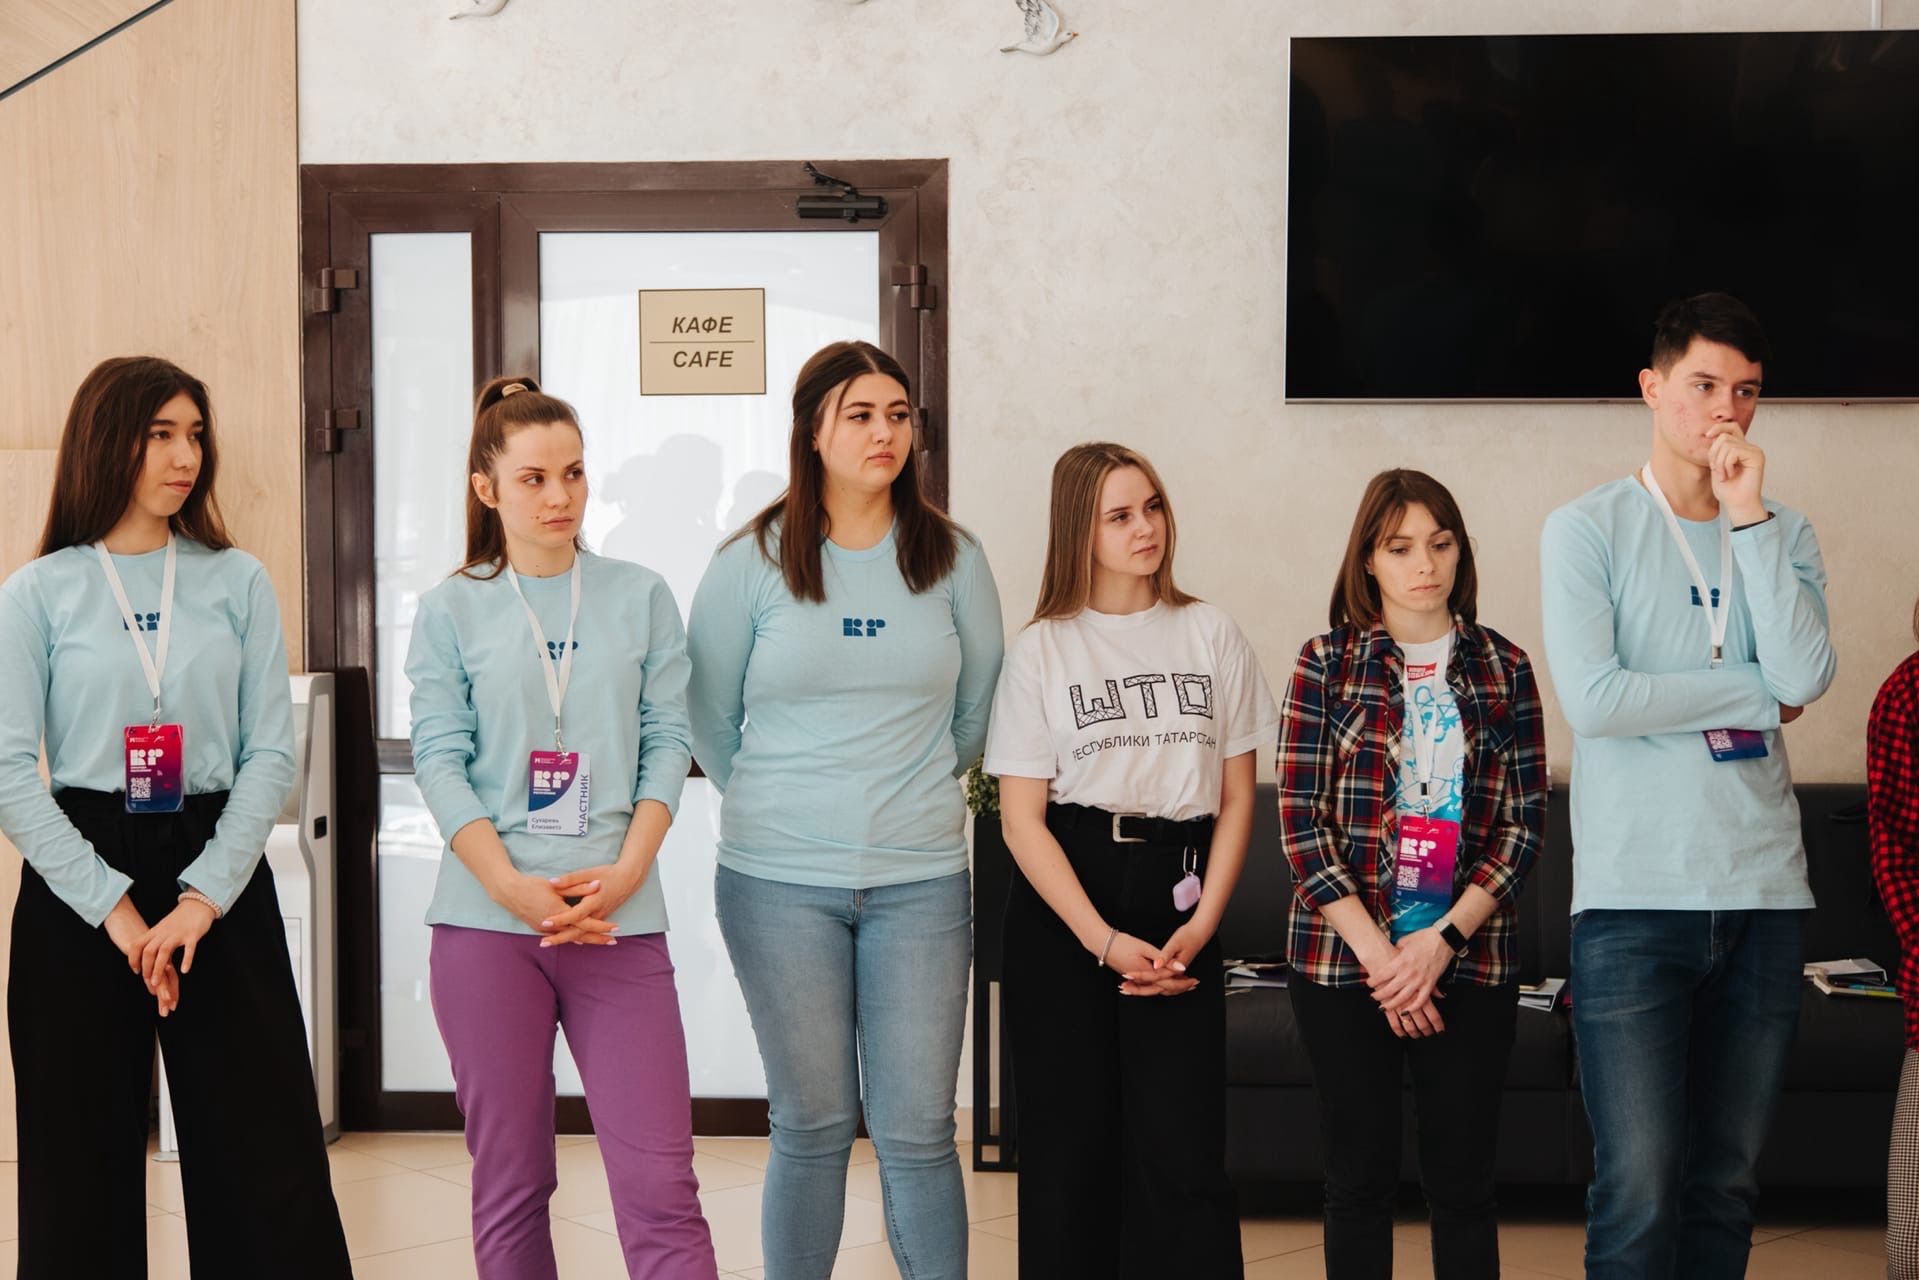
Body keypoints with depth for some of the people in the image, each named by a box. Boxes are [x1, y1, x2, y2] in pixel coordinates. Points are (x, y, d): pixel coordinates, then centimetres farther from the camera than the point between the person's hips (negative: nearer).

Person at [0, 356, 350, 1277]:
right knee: (85, 1159, 7)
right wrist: (112, 905, -12)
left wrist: (204, 896, -11)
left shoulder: (237, 582, 6)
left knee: (266, 1153, 1)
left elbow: (271, 753, 1)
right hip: (79, 887, -1)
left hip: (220, 875, 1)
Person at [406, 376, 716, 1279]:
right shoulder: (451, 610, 5)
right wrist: (518, 889, -14)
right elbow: (440, 761, -1)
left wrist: (626, 873, -11)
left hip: (620, 923, 0)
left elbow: (668, 741, 4)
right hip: (486, 925, 0)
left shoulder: (640, 598, 8)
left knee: (660, 1186, -5)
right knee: (510, 1183, 8)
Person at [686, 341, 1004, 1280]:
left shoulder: (953, 560, 4)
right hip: (780, 884, -1)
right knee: (812, 1127, 7)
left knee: (917, 1132, 1)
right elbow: (710, 720, 9)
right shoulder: (752, 563, 0)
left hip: (920, 883, 1)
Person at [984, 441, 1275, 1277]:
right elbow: (1022, 817, -3)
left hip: (1175, 902, 1)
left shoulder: (1211, 635, 7)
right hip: (1062, 911, -1)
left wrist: (1201, 925, -5)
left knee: (1183, 1148, -6)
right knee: (1070, 1140, 4)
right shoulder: (1042, 649, 1)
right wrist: (1103, 940, -12)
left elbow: (1238, 795, 7)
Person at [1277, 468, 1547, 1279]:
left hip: (1470, 960, 1)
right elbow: (1300, 820, -4)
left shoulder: (1503, 667, 6)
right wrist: (1377, 954, -11)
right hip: (1342, 959, -1)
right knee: (1359, 1179, 6)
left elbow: (1525, 823, 1)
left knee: (1462, 1182, 6)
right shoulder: (1326, 664, 2)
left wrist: (1441, 940, -11)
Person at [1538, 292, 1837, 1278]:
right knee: (1640, 1194, -6)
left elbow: (1806, 676, -6)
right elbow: (1592, 697, -13)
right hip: (1635, 895, -4)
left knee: (1726, 1186, 10)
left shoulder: (1783, 535, 12)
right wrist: (1755, 693, -3)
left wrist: (1748, 515, -6)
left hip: (1765, 894, 4)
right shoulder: (1587, 530, 1)